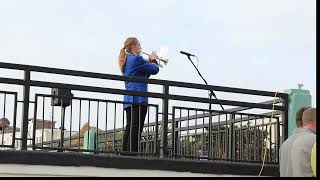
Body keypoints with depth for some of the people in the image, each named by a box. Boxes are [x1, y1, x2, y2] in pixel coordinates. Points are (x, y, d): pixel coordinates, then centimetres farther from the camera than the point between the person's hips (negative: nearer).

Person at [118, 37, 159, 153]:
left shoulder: (126, 61, 21)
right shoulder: (136, 59, -8)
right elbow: (155, 70, -6)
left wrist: (150, 61, 21)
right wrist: (153, 60, 14)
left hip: (129, 99, 10)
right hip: (138, 98, -10)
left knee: (130, 127, 9)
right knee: (136, 128, -13)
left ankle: (125, 153, 8)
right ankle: (133, 153, -18)